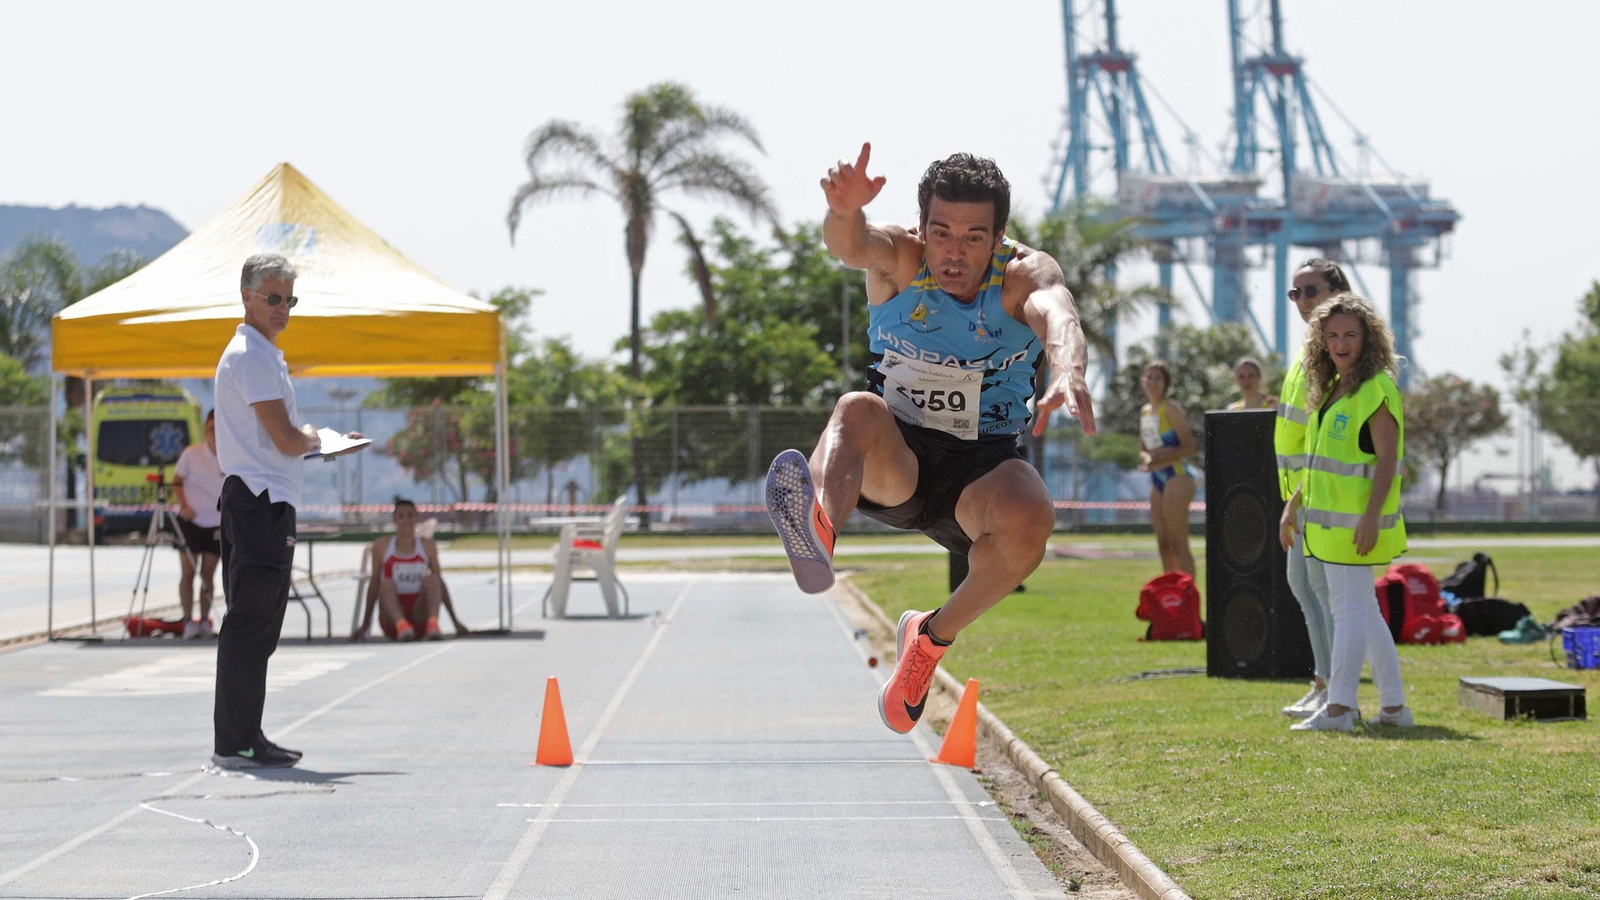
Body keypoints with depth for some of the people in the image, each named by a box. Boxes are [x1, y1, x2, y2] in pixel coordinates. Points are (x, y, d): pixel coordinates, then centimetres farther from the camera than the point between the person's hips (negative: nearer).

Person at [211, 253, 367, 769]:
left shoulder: (258, 354, 21)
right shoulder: (253, 357, -13)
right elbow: (287, 440, -17)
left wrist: (327, 445, 19)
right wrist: (312, 440, 4)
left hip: (255, 501, 11)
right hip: (262, 501, -11)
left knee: (254, 628, 13)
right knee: (250, 625, -9)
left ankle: (244, 737, 18)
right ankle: (234, 743, -8)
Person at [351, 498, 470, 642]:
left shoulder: (427, 545, 8)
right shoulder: (381, 546, 6)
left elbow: (440, 583, 10)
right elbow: (374, 583, 11)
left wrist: (455, 622, 8)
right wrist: (365, 624, 10)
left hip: (420, 617, 1)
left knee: (431, 579, -23)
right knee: (387, 584, -28)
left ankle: (433, 625, -48)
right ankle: (401, 625, -56)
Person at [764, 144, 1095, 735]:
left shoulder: (1024, 274, -10)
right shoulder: (899, 258, -8)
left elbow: (1055, 314, -33)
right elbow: (849, 245, -31)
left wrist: (1069, 373, -57)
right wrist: (843, 210, -58)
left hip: (984, 465, 0)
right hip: (894, 463, 0)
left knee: (1029, 519, -33)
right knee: (859, 412, -34)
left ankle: (934, 635, -6)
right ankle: (817, 525, -68)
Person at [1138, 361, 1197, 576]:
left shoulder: (1170, 409, -8)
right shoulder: (1144, 412, 15)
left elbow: (1189, 448, -13)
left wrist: (1159, 457, -19)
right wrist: (1145, 458, -2)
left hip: (1177, 478, -8)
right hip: (1157, 480, 8)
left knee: (1177, 543, -12)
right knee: (1164, 544, 8)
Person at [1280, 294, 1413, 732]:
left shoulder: (1377, 390, -12)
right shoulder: (1332, 389, 16)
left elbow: (1387, 459, -17)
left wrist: (1371, 518, -23)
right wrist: (1293, 506, 20)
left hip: (1354, 523, -10)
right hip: (1325, 519, 10)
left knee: (1350, 608, -9)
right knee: (1363, 611, 13)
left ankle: (1339, 707, -9)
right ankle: (1393, 707, 19)